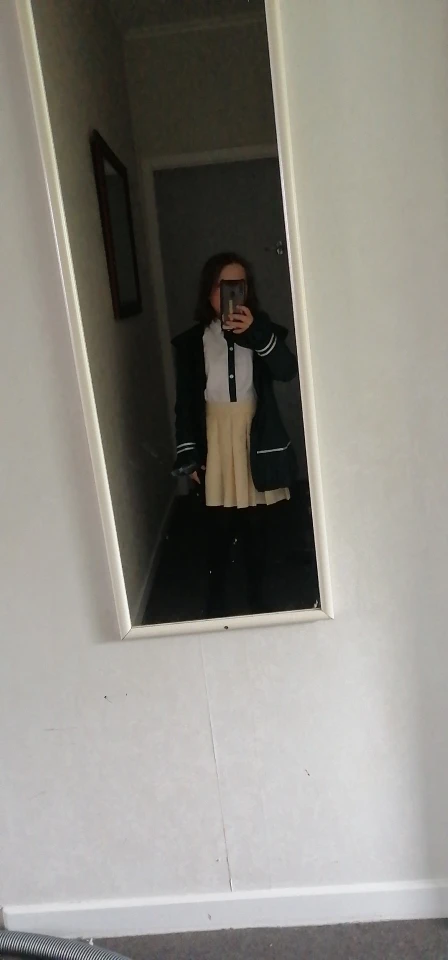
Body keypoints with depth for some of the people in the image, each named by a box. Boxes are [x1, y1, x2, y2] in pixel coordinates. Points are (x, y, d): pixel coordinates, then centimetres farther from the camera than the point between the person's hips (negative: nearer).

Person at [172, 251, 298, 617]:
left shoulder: (261, 329, 1)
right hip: (214, 442, 0)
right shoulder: (192, 341, 1)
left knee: (255, 526, 9)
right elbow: (185, 402, 2)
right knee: (219, 528, 3)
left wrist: (257, 334, -30)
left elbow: (287, 371, -16)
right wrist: (189, 453, -3)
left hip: (254, 440, 0)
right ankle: (217, 600, 19)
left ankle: (257, 597, 26)